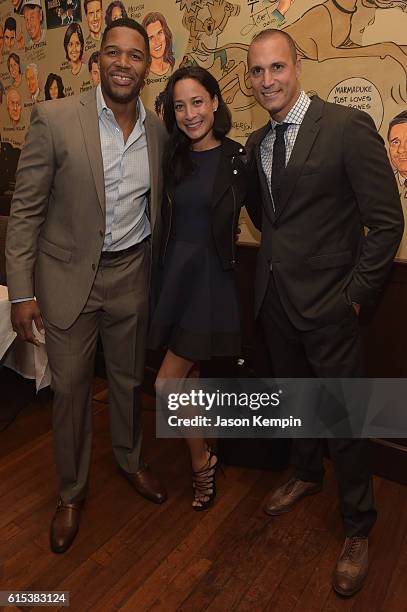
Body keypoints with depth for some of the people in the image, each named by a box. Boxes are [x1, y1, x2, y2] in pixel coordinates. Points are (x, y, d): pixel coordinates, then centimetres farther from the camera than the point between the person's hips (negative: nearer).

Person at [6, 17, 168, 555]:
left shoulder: (158, 131, 3)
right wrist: (21, 290, -11)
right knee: (70, 388, 9)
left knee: (129, 379, 18)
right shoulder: (54, 119, -10)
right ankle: (71, 491, 33)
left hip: (132, 275, 3)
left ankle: (130, 459, 45)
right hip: (69, 274, -3)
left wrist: (157, 271, 13)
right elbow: (26, 210, -8)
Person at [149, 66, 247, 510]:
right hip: (174, 273, 5)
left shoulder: (237, 159, -6)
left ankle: (201, 461, 22)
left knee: (168, 383, -5)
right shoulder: (174, 159, 8)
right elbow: (166, 221, 9)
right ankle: (204, 459, 38)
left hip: (212, 277, -5)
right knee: (189, 379, 15)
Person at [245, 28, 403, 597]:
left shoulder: (348, 126, -12)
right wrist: (276, 254, 10)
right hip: (274, 295, 6)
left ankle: (358, 529, 28)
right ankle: (307, 474, 47)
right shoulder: (256, 141, 8)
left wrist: (356, 293, -13)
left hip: (326, 301, -6)